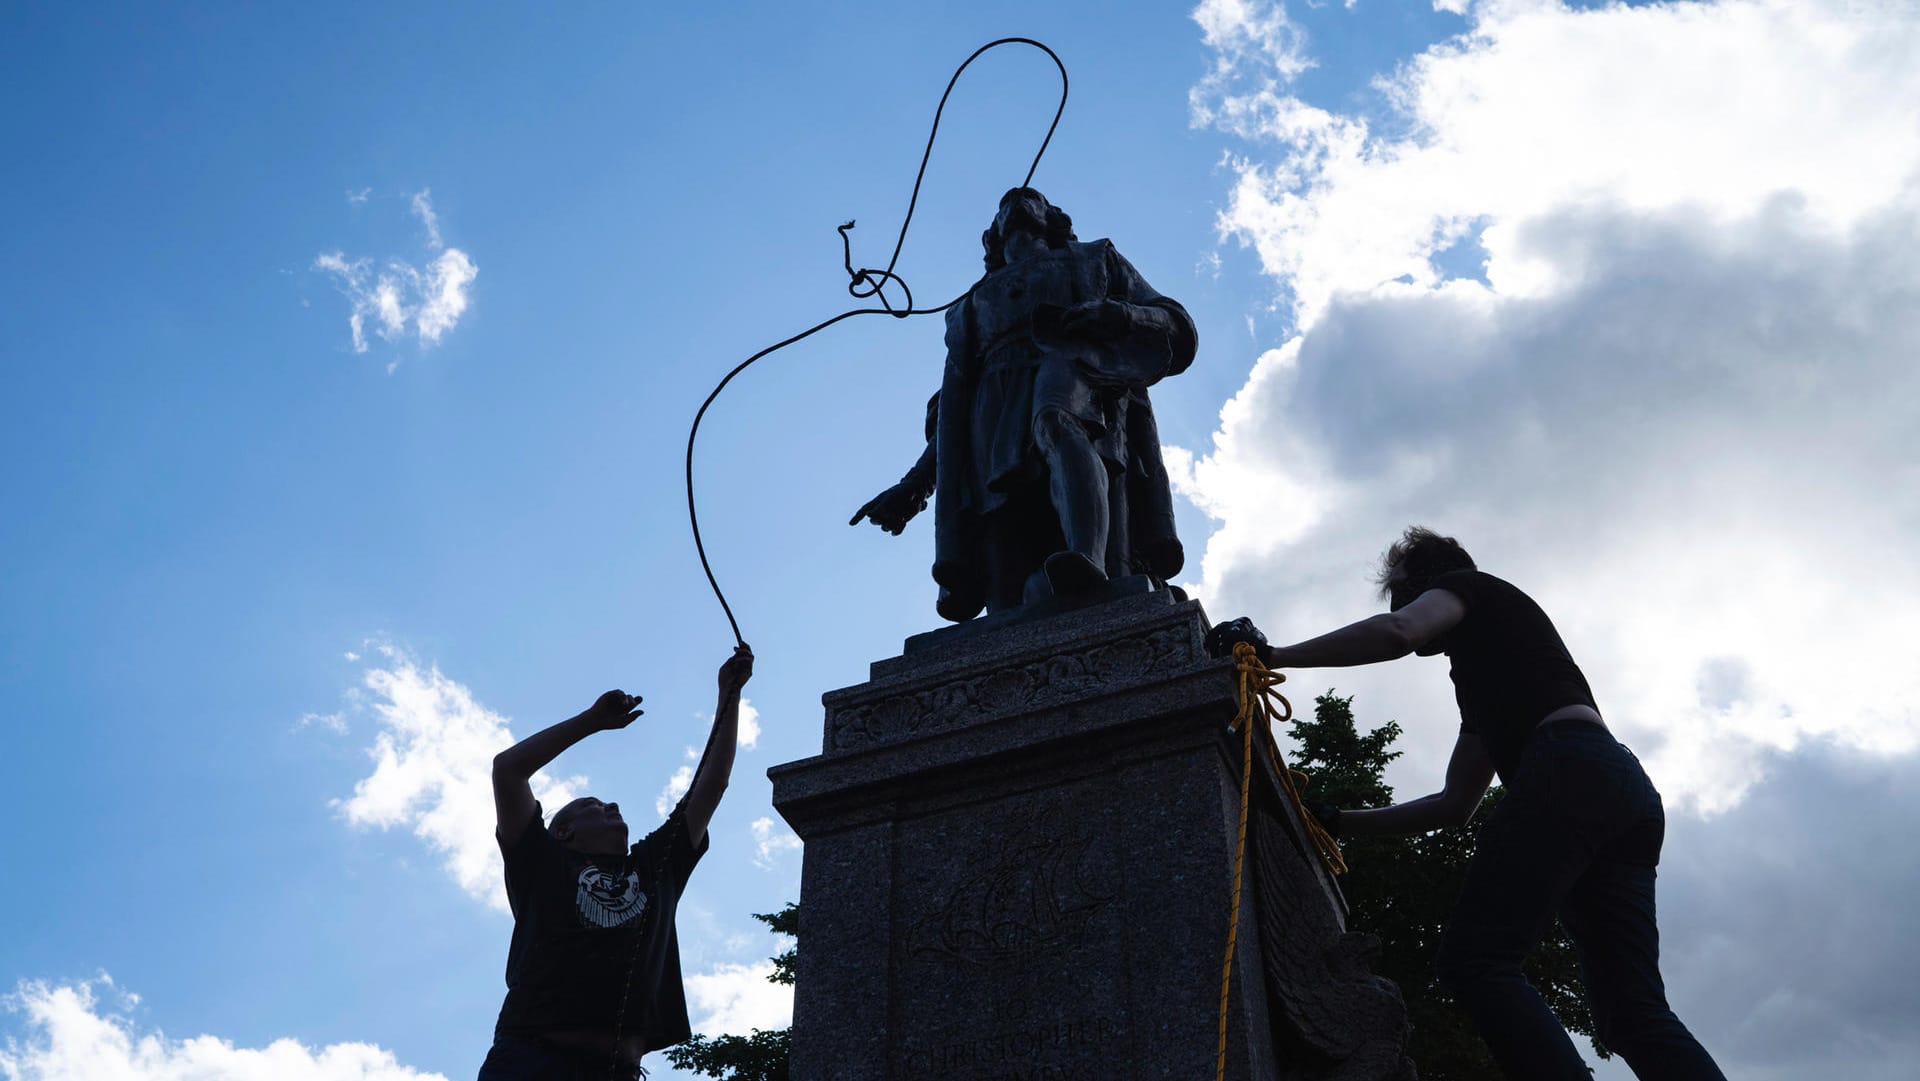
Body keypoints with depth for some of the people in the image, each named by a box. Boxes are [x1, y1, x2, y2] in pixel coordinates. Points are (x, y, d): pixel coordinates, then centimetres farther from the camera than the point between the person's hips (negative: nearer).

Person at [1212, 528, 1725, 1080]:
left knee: (1473, 962, -16)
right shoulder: (1484, 685, 39)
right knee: (1635, 1012, 0)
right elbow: (1454, 804, 37)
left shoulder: (1469, 587, 18)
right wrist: (1341, 822, 38)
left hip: (1569, 768, -9)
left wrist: (1275, 655, -2)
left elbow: (1397, 632, -6)